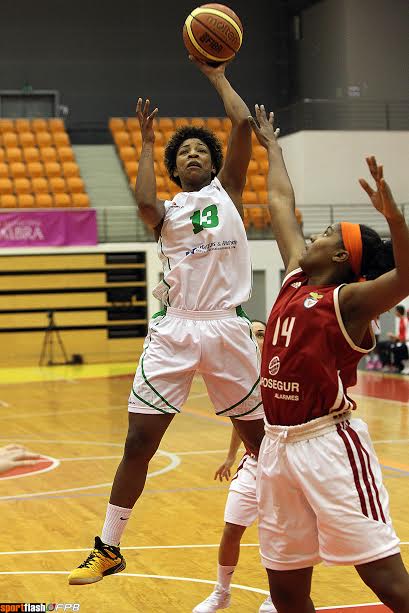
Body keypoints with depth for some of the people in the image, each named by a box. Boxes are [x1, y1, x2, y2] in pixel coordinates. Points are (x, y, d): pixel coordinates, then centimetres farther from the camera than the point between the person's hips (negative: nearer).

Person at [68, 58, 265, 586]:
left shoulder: (226, 191, 11)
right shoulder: (166, 210, 13)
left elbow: (242, 124, 0)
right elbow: (144, 205, -13)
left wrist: (217, 77, 11)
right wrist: (147, 142, -2)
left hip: (227, 329, 0)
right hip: (173, 331, 1)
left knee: (260, 440, 7)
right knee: (138, 442, -2)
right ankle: (108, 548, 9)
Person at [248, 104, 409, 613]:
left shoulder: (349, 300, -7)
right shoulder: (297, 279, 13)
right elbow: (281, 203, 25)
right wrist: (272, 147, 37)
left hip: (328, 442, -7)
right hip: (279, 443, 8)